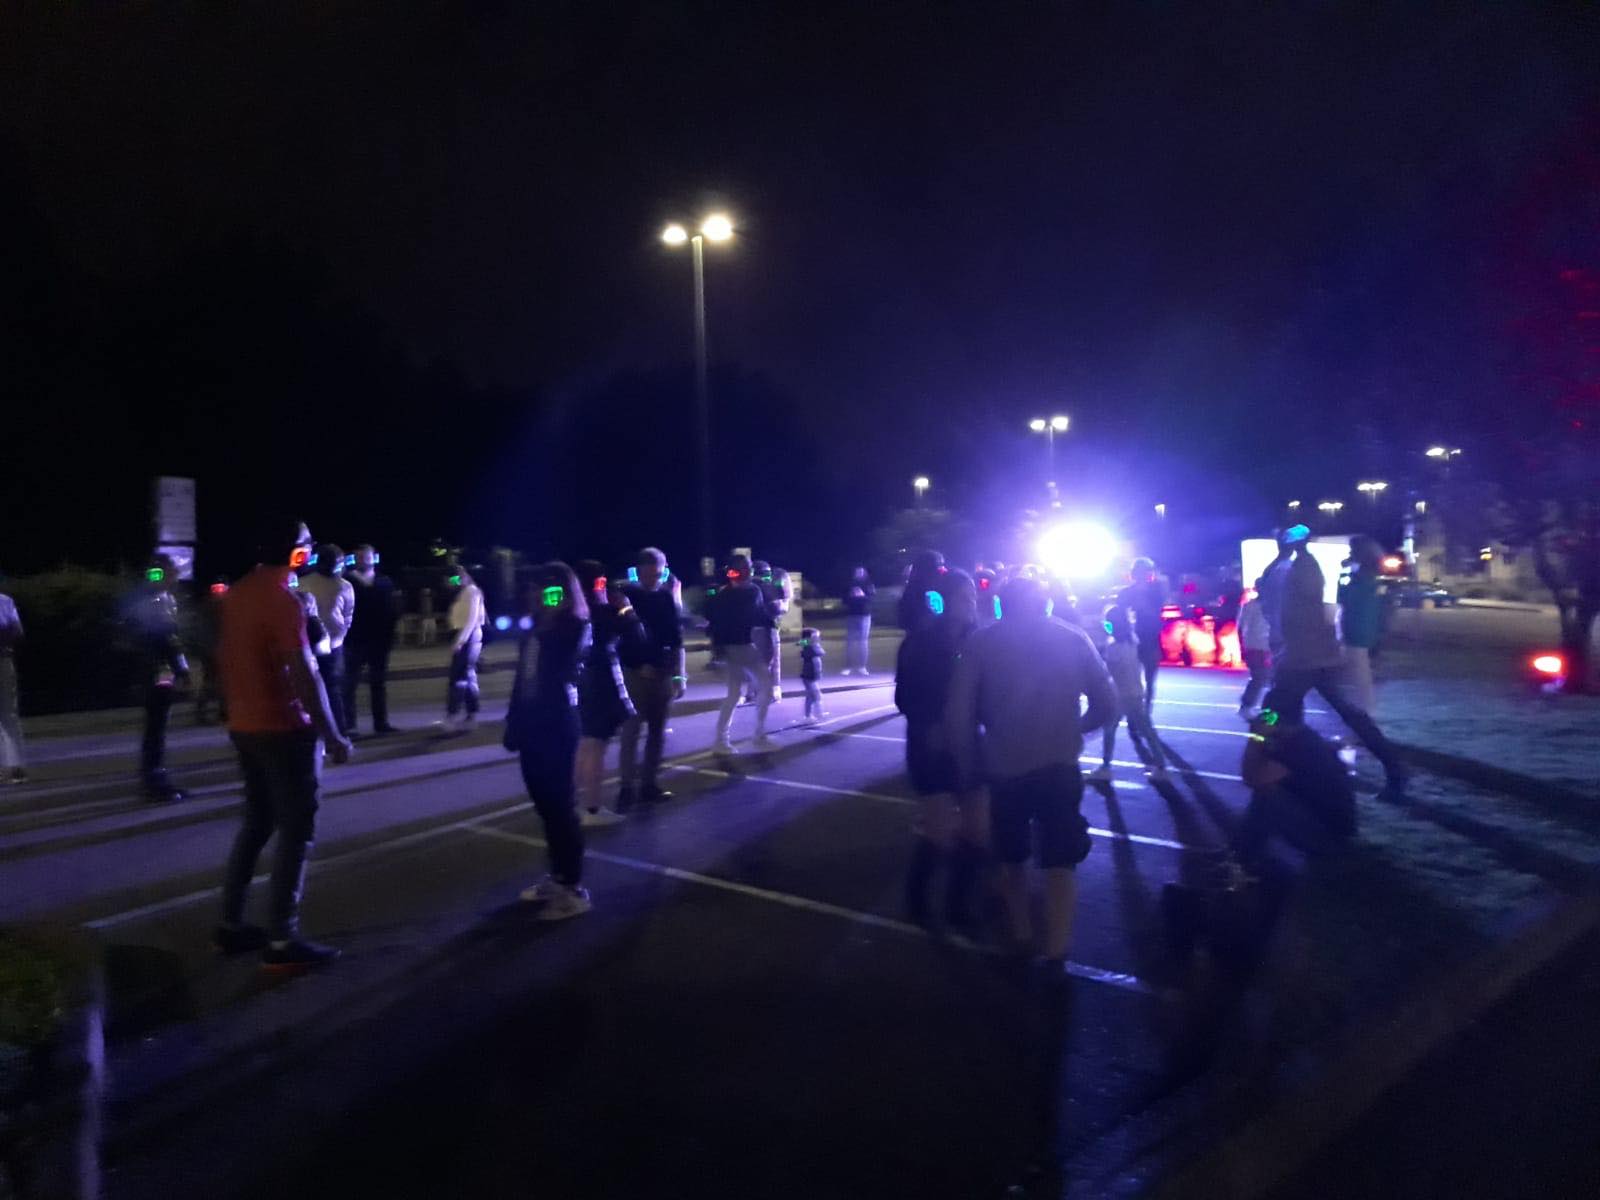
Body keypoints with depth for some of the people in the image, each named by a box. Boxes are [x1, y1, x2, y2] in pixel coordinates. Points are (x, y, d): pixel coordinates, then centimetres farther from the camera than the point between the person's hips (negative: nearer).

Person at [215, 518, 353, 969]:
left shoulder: (238, 593, 8)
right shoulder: (282, 600, -19)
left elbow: (227, 656, 16)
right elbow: (304, 675, -23)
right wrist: (331, 736, -18)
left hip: (245, 727, 9)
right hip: (284, 730, -9)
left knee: (257, 822, 18)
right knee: (297, 832, -1)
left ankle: (231, 924, 24)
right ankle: (282, 940, 2)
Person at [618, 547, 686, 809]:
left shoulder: (668, 598, 5)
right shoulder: (626, 596, -3)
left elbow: (676, 639, 7)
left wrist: (680, 675, 4)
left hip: (662, 672, 4)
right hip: (633, 671, -4)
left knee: (657, 730, 7)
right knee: (632, 729, -8)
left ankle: (649, 784, 15)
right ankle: (627, 787, -6)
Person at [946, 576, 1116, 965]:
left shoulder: (980, 643, 2)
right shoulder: (1073, 638, 6)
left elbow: (958, 714, -5)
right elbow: (1107, 704, 4)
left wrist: (968, 766, 7)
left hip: (1003, 768, 1)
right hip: (1059, 766, 0)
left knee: (1011, 859, 20)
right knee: (1060, 863, 7)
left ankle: (1020, 943, 32)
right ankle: (1055, 958, -1)